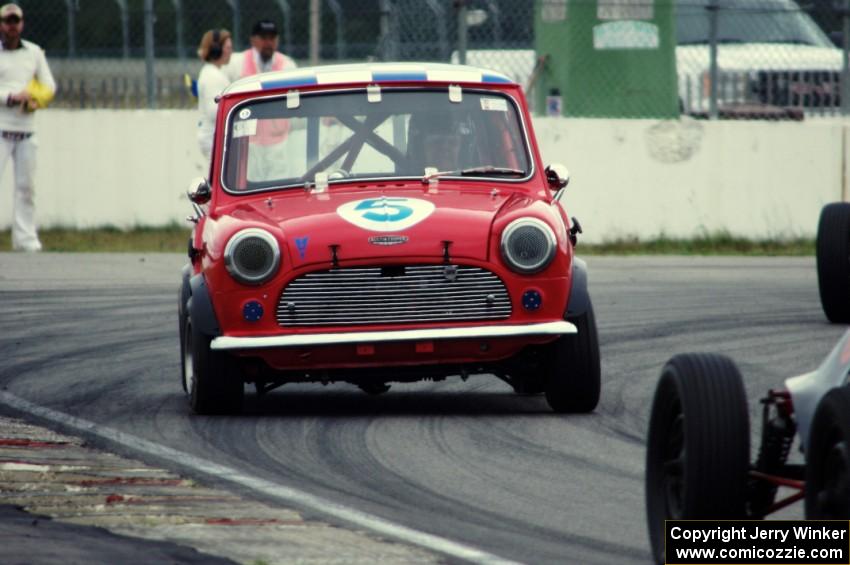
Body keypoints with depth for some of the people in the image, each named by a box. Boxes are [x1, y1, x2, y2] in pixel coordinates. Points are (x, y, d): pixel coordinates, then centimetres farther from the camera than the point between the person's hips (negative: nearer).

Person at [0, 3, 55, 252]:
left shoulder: (34, 52, 13)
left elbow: (49, 84, 15)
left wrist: (35, 99, -6)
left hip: (26, 131, 4)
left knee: (26, 185, 4)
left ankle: (25, 238, 8)